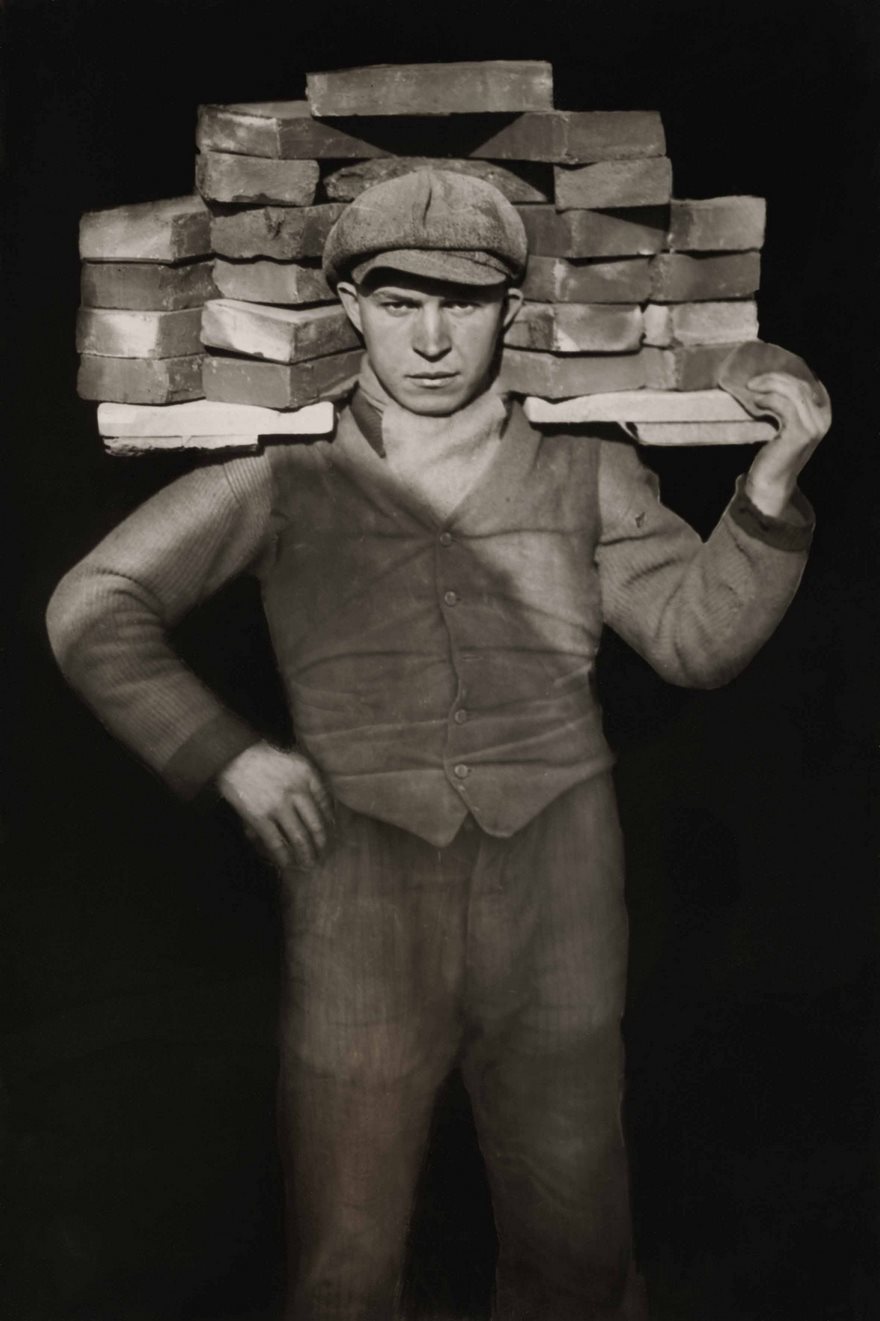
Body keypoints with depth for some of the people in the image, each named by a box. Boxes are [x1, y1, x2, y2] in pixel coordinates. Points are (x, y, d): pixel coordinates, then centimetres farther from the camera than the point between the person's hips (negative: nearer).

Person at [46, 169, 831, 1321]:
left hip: (554, 900, 2)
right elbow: (92, 612, 3)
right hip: (362, 898, -1)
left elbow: (695, 636, 1)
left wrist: (772, 486, -13)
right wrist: (225, 754, -5)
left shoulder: (583, 469, 6)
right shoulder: (285, 475, 0)